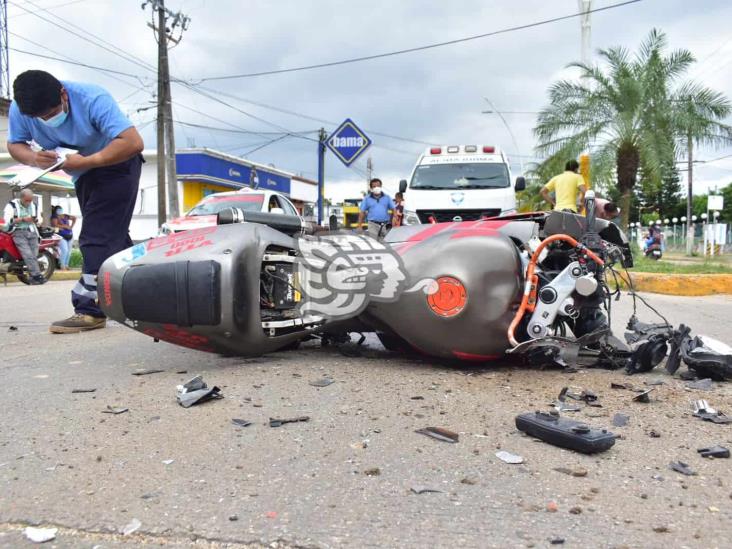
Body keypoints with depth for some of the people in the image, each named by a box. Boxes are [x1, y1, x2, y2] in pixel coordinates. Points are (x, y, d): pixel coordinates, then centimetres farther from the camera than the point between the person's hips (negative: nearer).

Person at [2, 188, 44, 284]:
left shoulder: (33, 205, 15)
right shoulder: (12, 205, -3)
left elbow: (39, 218, 26)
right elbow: (7, 220, -14)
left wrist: (36, 219, 2)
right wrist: (23, 219, -18)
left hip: (31, 231, 5)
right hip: (18, 232, -5)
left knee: (34, 255, -9)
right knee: (28, 254, -21)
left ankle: (33, 278, -9)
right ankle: (37, 276, -29)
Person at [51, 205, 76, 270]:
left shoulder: (65, 216, 14)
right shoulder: (55, 217, -1)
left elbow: (74, 218, 26)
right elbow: (55, 225, -15)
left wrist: (71, 226, 15)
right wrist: (65, 226, -12)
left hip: (69, 235, 6)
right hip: (61, 236, -6)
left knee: (69, 251, 6)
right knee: (64, 250, -18)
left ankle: (66, 265, 16)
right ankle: (62, 266, -13)